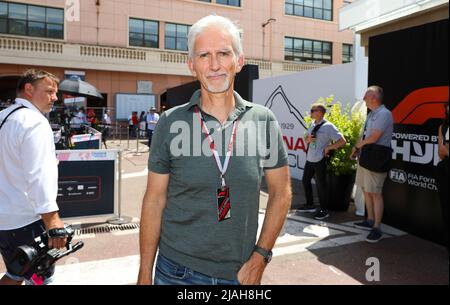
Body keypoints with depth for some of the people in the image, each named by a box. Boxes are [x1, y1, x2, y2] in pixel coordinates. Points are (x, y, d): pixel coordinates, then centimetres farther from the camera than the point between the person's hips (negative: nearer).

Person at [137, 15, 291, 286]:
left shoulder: (263, 120, -7)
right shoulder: (171, 123, -9)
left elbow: (281, 193, 1)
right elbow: (154, 200, -4)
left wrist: (261, 256, -4)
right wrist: (145, 274, -3)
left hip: (241, 272, 1)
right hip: (177, 270, -1)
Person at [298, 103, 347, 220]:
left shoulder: (328, 126, -15)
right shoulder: (312, 124, 7)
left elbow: (342, 141, -16)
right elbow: (307, 138, 18)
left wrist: (328, 148, -14)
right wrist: (308, 139, -4)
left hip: (320, 161, -8)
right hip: (309, 159, 8)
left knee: (320, 185, 3)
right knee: (305, 180, 16)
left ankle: (324, 210, 21)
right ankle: (310, 205, 33)